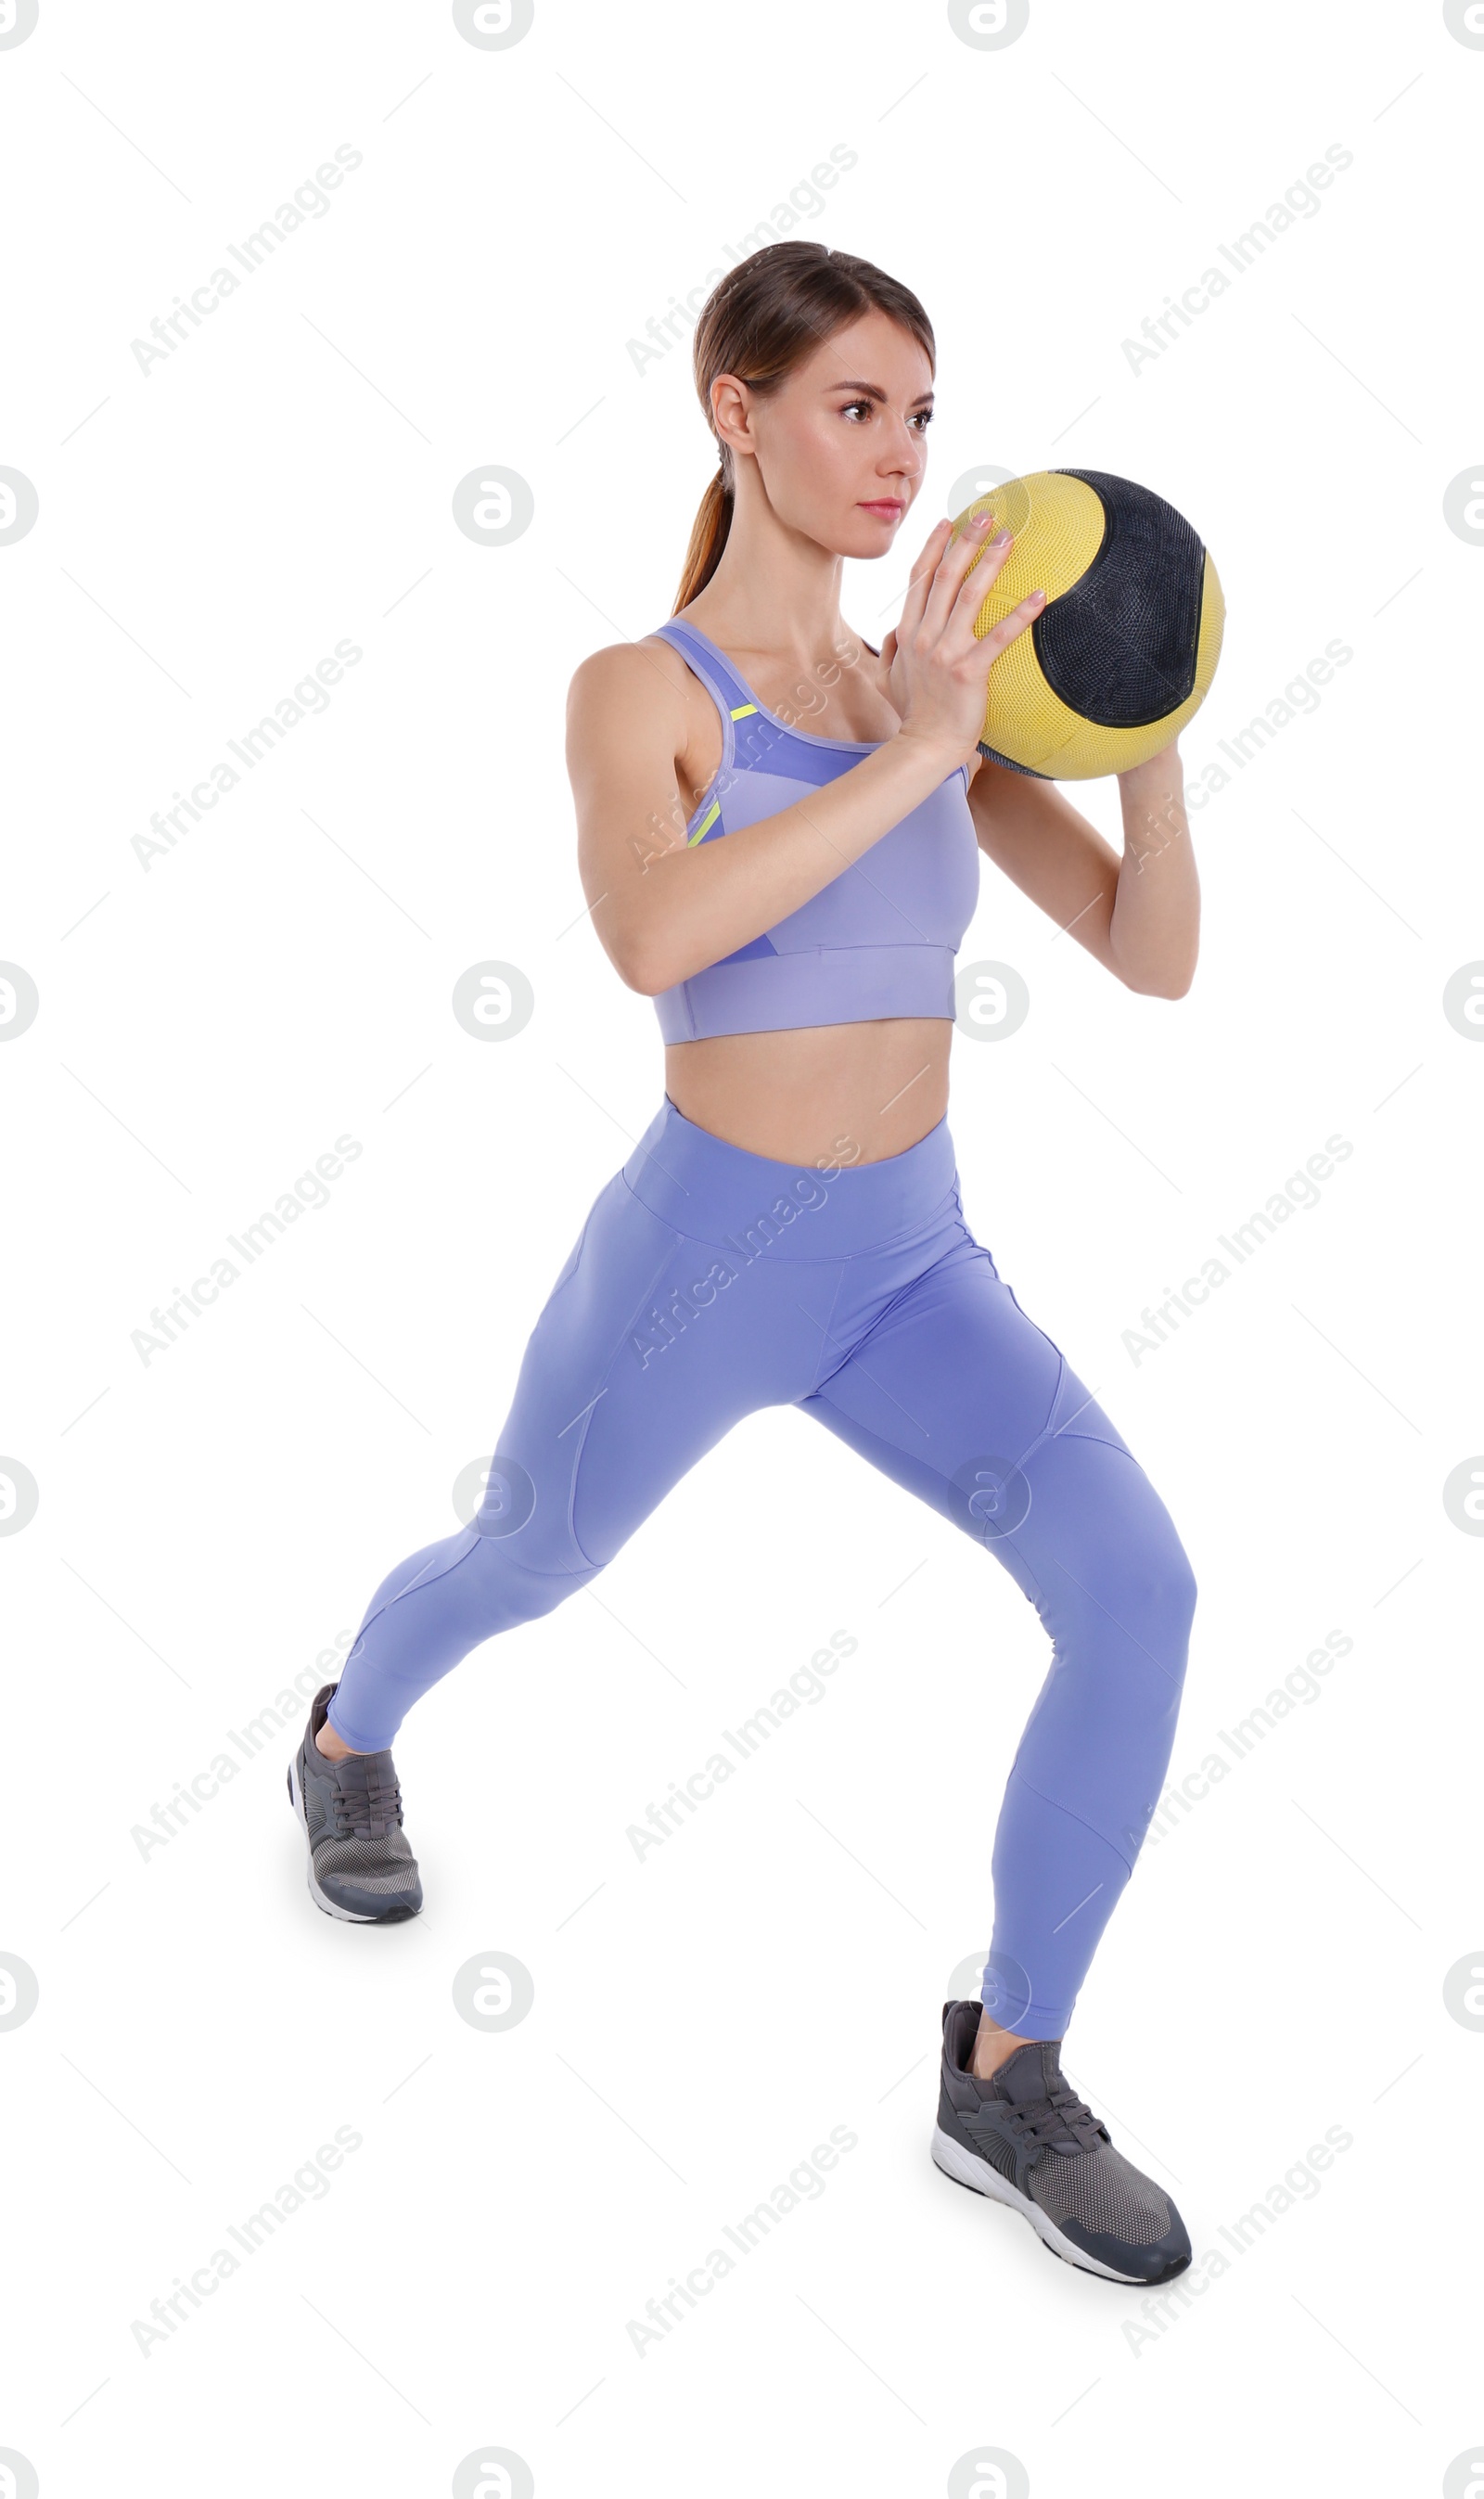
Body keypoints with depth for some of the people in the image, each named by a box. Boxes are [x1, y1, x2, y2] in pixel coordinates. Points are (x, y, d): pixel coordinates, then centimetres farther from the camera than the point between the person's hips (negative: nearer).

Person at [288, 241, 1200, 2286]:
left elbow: (1156, 959, -2)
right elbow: (650, 937, -36)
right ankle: (350, 1743, 61)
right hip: (697, 1258, -4)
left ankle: (1008, 2078, -1)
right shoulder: (639, 692, -13)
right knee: (522, 1570, 23)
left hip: (912, 1266, 4)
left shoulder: (935, 694, 2)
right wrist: (913, 758, -36)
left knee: (1140, 1593, -18)